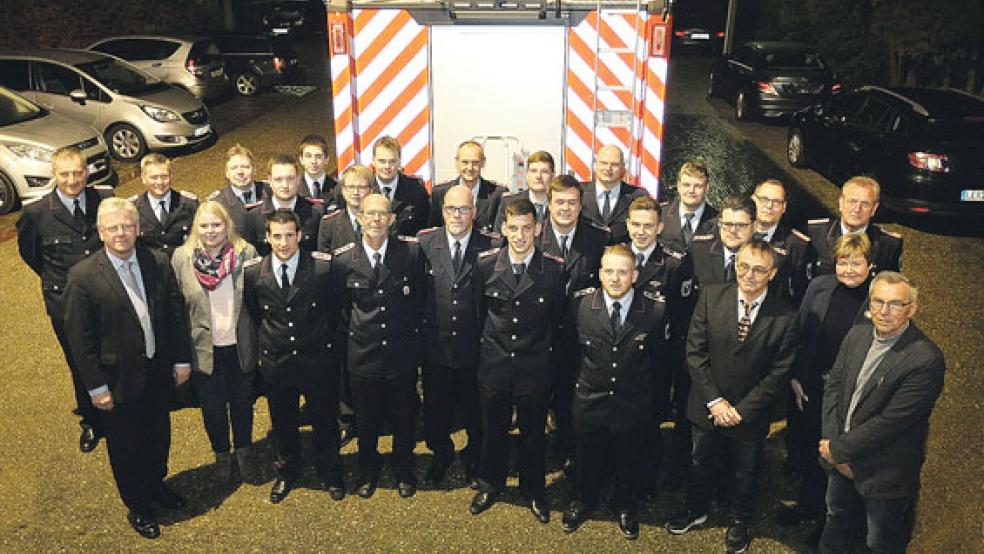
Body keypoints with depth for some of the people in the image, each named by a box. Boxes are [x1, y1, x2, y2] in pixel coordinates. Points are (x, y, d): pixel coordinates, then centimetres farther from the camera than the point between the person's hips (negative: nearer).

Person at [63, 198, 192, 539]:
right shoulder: (83, 276, -17)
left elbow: (177, 314, 1)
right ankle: (137, 507, 38)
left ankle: (155, 483, 50)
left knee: (158, 434, 23)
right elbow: (79, 338, -13)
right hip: (119, 380, -3)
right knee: (125, 446, 16)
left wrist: (182, 359, 2)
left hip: (159, 372, 4)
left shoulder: (159, 263, -6)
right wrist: (96, 386, -12)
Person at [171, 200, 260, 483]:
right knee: (212, 407, 15)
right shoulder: (181, 257, -6)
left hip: (241, 347, 0)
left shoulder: (247, 253, -8)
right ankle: (221, 453, 40)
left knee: (242, 403, 18)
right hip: (204, 349, 0)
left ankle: (244, 450, 42)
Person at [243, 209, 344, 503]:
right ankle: (286, 474, 44)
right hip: (275, 365, 1)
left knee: (324, 422, 14)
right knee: (283, 424, 19)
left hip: (317, 361, -1)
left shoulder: (323, 265, -14)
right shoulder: (252, 271, -8)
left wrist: (327, 344, 4)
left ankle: (329, 475, 38)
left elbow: (335, 308, 0)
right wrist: (262, 350, 8)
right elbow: (252, 315, 7)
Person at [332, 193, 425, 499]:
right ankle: (368, 471, 42)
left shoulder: (411, 251, -9)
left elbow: (421, 295, 2)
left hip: (403, 354, 0)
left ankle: (403, 471, 40)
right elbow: (341, 306, 7)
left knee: (403, 418, 16)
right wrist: (357, 330, 5)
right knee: (366, 420, 17)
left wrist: (411, 329, 3)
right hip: (363, 356, 0)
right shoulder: (344, 259, -8)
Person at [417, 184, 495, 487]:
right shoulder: (424, 243, -5)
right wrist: (419, 331, -5)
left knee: (474, 408, 17)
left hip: (474, 348, -1)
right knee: (435, 407, 18)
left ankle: (473, 459, 42)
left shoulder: (489, 247, -9)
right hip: (435, 345, 1)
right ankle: (441, 456, 44)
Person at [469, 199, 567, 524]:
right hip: (494, 363, 1)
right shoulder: (485, 264, -7)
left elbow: (558, 316, 2)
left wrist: (542, 345, 4)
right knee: (493, 430, 17)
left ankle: (534, 490, 38)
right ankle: (491, 485, 40)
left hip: (535, 367, -1)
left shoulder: (555, 269, -11)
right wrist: (490, 340, 11)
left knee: (533, 433, 16)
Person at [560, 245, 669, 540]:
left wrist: (641, 380, 2)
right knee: (587, 456, 21)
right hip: (589, 400, 1)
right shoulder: (580, 302, -14)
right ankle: (583, 501, 49)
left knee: (629, 459, 20)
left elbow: (659, 353, -2)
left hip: (633, 404, 0)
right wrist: (584, 374, 7)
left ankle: (625, 507, 48)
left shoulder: (655, 308, -18)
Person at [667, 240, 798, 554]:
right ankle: (696, 510, 49)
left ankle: (739, 522, 48)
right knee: (701, 463, 22)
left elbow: (778, 374, -13)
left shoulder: (785, 317, -16)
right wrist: (714, 401, -15)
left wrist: (740, 410, -15)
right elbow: (695, 351, -10)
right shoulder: (711, 296, -11)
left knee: (744, 473, 21)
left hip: (750, 414, -1)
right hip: (706, 407, 2)